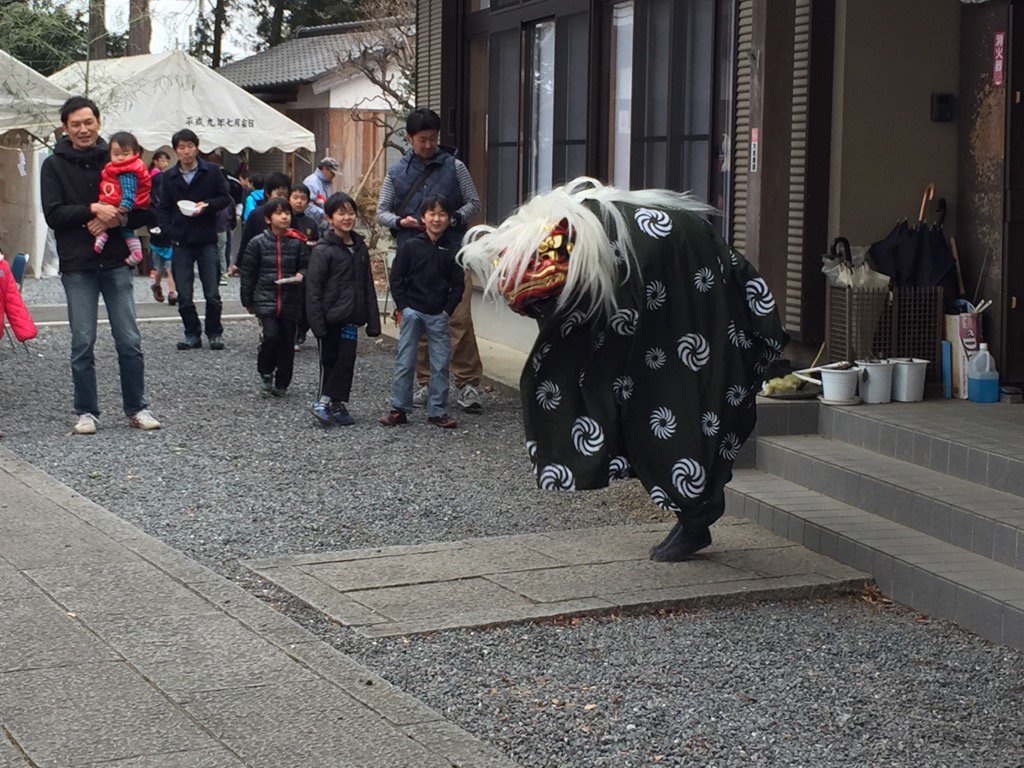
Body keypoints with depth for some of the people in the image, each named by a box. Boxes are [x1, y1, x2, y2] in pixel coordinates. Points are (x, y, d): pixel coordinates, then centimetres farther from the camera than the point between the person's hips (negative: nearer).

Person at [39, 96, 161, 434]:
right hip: (77, 267, -1)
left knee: (130, 341, 1)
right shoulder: (54, 166, 4)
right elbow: (53, 215, -7)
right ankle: (86, 412, 13)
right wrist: (93, 210, -19)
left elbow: (143, 210, 6)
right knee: (82, 343, 2)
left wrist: (117, 218, -13)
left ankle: (137, 408, 12)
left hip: (116, 262, 1)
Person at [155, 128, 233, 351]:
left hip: (206, 240, -2)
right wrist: (170, 232, -3)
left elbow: (225, 198, 5)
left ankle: (214, 333, 13)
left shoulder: (212, 171, 2)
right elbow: (163, 209, 10)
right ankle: (192, 334, 12)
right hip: (181, 242, 2)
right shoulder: (168, 176, 8)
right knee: (184, 295, 0)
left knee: (212, 294, -1)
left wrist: (207, 205, -13)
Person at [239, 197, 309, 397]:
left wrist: (300, 275, -13)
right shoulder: (258, 243, 1)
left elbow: (307, 266, 11)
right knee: (271, 336, -18)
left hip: (290, 301, 2)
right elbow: (248, 273, 7)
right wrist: (248, 301, 8)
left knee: (287, 342, 4)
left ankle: (281, 384, 18)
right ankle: (265, 373, 6)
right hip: (265, 300, -2)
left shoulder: (298, 243, 3)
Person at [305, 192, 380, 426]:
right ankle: (323, 403, 13)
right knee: (329, 361, 2)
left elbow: (368, 287, 14)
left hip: (350, 319, 5)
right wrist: (317, 323, -16)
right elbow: (313, 288, -11)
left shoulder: (360, 247, 10)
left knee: (347, 361, 4)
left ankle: (337, 404, 13)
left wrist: (372, 321, 10)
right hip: (329, 318, -5)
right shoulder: (323, 250, -8)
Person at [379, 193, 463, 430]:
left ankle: (438, 410, 12)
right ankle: (399, 409, 10)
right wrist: (402, 308, -5)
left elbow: (457, 284, 6)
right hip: (412, 310, -2)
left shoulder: (452, 251, 3)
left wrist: (448, 310, -3)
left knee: (441, 363, 3)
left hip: (438, 314, 2)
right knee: (405, 362, 2)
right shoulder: (410, 246, -1)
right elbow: (396, 278, 1)